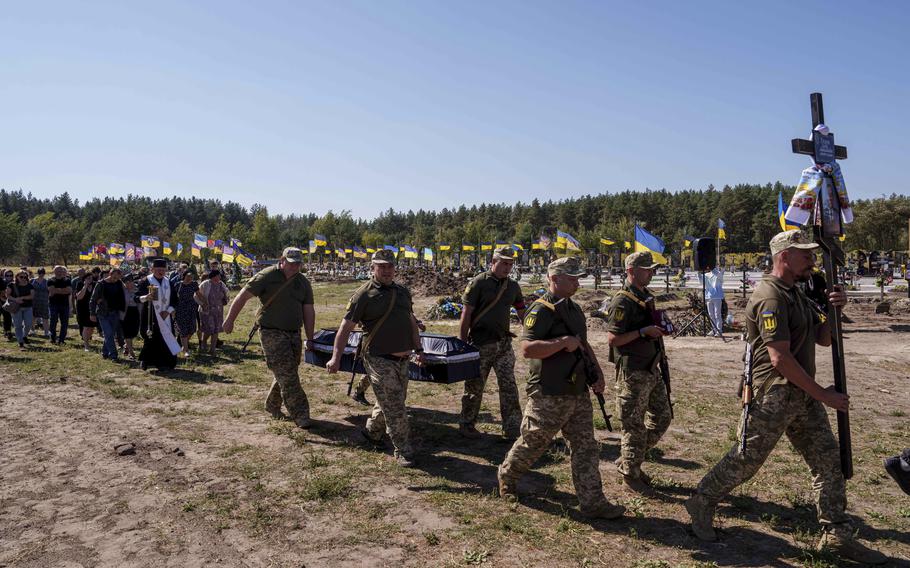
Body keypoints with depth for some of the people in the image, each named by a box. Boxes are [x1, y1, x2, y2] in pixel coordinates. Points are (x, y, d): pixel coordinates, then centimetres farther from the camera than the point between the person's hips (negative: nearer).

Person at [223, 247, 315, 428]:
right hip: (271, 332, -6)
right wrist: (229, 320, -11)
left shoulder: (303, 283, 8)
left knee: (286, 374, 13)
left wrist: (309, 339, 6)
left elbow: (308, 311, 8)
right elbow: (243, 296, -8)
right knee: (287, 375, -10)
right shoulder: (267, 276, -8)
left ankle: (272, 406, 34)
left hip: (294, 334, 6)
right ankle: (300, 416, -8)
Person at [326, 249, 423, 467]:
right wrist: (336, 357, -16)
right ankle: (403, 452, 6)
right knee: (394, 407, -5)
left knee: (392, 402, 18)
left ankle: (372, 431, 41)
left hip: (402, 358, 7)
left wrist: (418, 349, 16)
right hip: (379, 360, -7)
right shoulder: (364, 294, -9)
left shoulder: (403, 292, 11)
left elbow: (412, 322, 21)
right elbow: (346, 327, -10)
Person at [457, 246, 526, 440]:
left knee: (509, 386, 5)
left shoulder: (513, 286, 9)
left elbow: (522, 313, 15)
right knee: (475, 387, 6)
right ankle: (466, 425, 21)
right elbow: (466, 314, -10)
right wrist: (462, 344, -11)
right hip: (480, 344, -5)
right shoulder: (478, 283, -9)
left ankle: (512, 428, 14)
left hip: (504, 343, 5)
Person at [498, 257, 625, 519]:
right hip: (549, 397, -8)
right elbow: (527, 349, -26)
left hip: (578, 394, 8)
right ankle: (507, 476, 33)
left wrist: (597, 374, 12)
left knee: (586, 448, 7)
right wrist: (564, 342, -25)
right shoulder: (541, 310, -15)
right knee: (532, 444, 9)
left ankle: (592, 502, 14)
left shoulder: (574, 309, 13)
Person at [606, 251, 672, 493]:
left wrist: (659, 329, 9)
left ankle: (628, 461, 29)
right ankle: (630, 475, 18)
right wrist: (644, 332, -24)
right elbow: (613, 338, -22)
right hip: (632, 372, -9)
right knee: (634, 425, 1)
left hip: (651, 369, 9)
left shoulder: (647, 296, 12)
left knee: (662, 418, 16)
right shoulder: (622, 302, -17)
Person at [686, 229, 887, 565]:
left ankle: (837, 536, 20)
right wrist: (823, 395, -17)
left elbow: (823, 338, 18)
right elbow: (780, 359, -23)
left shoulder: (796, 294, 14)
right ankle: (702, 505, 19)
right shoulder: (771, 298, -18)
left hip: (803, 396, 9)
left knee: (829, 461, 10)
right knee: (745, 460, 1)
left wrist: (833, 310, -2)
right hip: (773, 395, -9)